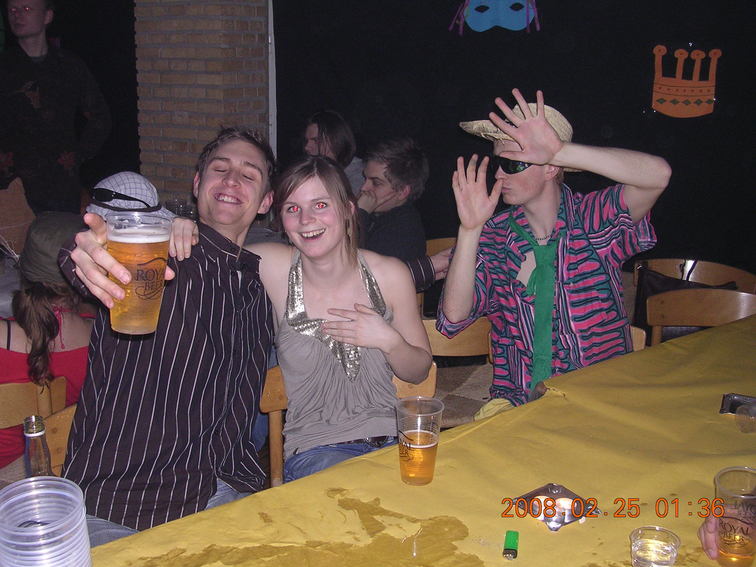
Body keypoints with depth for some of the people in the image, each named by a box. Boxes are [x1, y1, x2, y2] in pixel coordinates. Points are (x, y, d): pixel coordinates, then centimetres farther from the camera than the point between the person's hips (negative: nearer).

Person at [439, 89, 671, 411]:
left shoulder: (596, 220, -4)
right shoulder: (494, 235, 1)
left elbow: (658, 174, -22)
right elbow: (454, 317, -9)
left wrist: (560, 152, -28)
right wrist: (470, 229, -17)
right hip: (517, 401, 1)